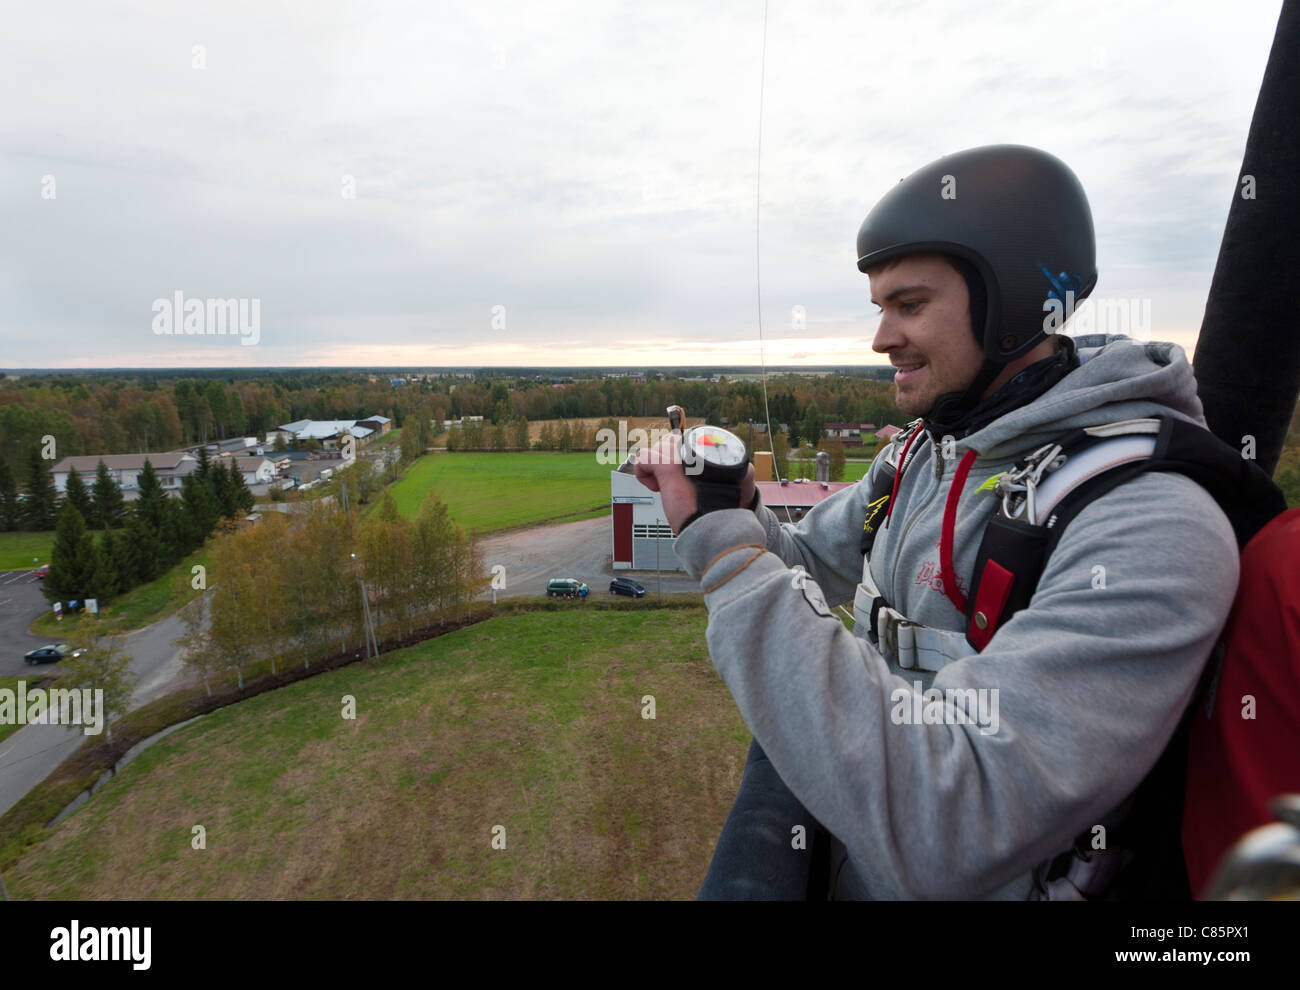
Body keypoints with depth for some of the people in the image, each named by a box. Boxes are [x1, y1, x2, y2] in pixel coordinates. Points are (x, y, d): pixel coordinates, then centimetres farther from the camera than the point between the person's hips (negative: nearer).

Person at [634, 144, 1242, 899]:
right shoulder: (922, 452, -2)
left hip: (950, 880, -6)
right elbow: (811, 566, 10)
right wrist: (734, 511, -12)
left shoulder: (1152, 525, -27)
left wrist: (728, 552, -33)